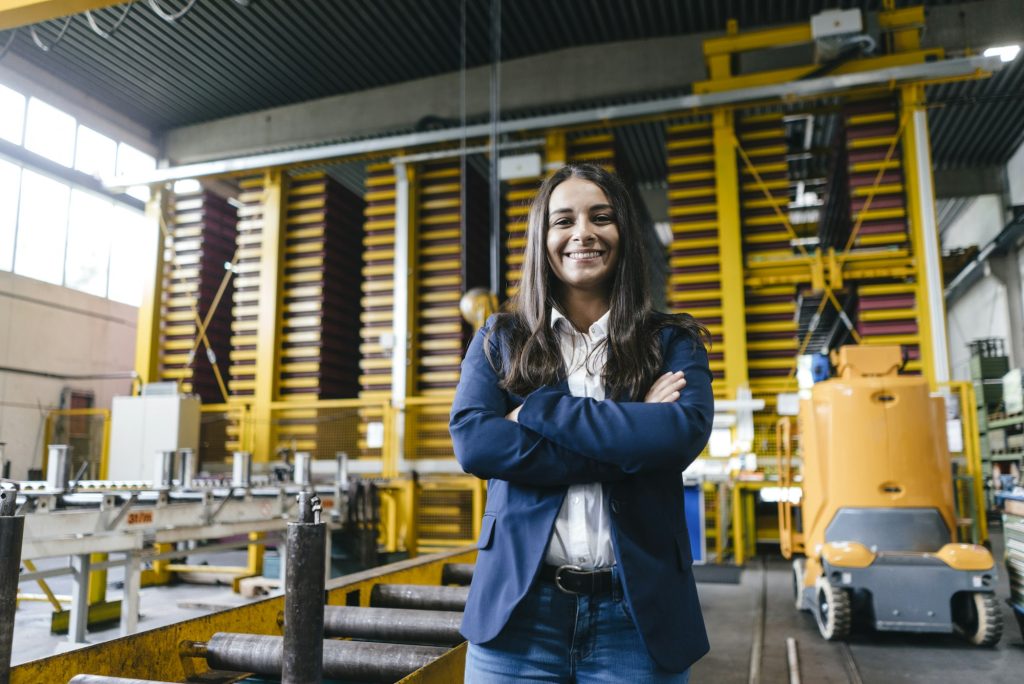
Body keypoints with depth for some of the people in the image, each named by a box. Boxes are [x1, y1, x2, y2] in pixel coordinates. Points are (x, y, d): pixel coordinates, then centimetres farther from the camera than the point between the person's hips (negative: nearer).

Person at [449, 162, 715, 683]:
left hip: (638, 611, 0)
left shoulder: (673, 341, 4)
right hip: (519, 607, 0)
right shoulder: (499, 340, 5)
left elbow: (685, 433, -14)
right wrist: (626, 444, -14)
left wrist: (539, 409, -13)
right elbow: (471, 440, -11)